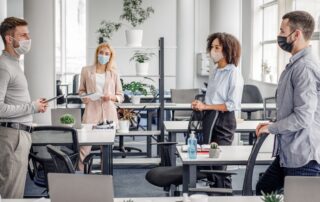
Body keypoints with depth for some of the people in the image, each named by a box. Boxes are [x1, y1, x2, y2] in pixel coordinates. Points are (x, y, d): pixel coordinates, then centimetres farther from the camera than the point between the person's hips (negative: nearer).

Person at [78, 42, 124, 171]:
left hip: (109, 113, 1)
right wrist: (84, 97, -3)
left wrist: (111, 97, -7)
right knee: (85, 145, -9)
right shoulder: (86, 71, 8)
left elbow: (120, 96, 13)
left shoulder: (113, 73, 10)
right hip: (91, 111, -1)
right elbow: (81, 90, 19)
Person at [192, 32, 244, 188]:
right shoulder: (215, 71, 11)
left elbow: (233, 105, -17)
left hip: (223, 121, -8)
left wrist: (205, 106, -17)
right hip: (210, 119, 8)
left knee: (220, 164, -3)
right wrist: (200, 105, 1)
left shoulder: (233, 73, -11)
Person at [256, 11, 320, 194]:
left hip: (302, 158, -10)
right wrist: (273, 125, 10)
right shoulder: (295, 64, 13)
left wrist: (271, 128, -12)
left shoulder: (305, 67, -20)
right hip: (288, 154, 10)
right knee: (263, 190, 19)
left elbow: (303, 117, -25)